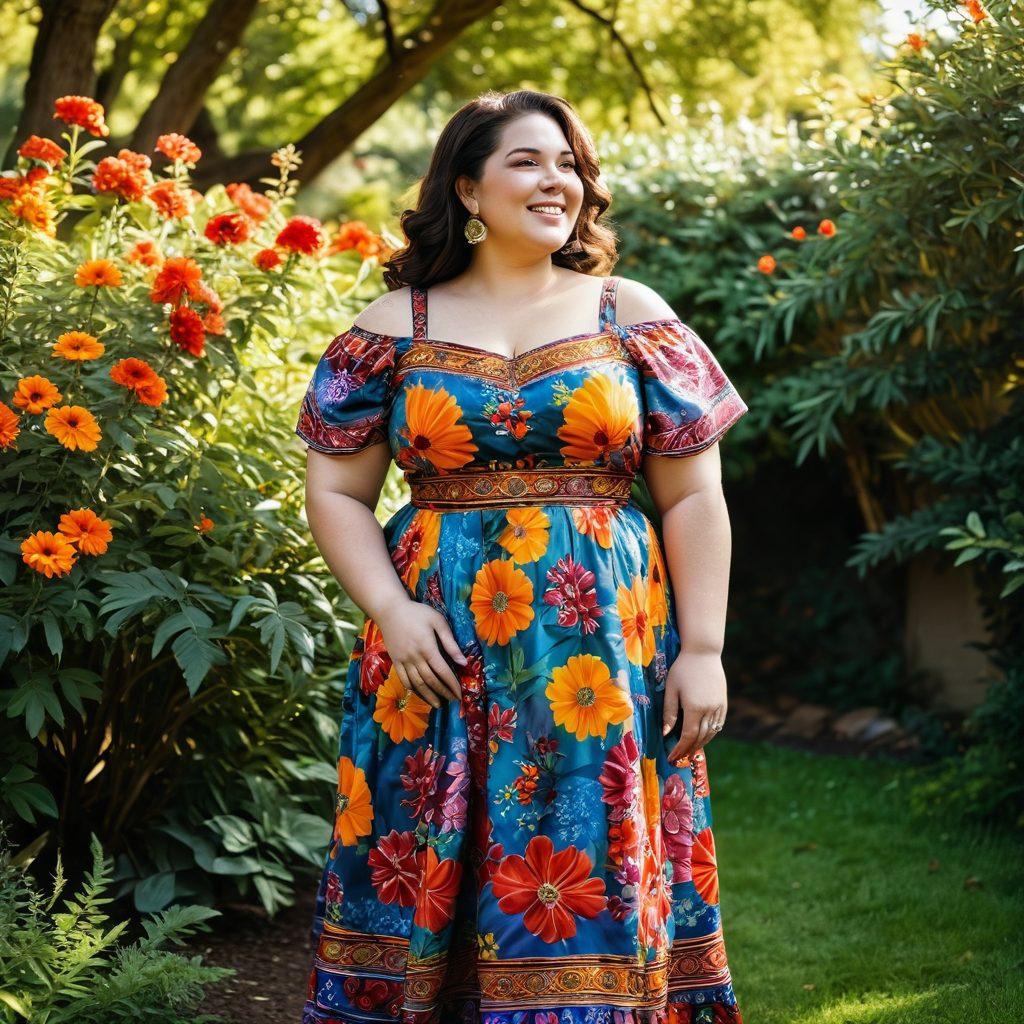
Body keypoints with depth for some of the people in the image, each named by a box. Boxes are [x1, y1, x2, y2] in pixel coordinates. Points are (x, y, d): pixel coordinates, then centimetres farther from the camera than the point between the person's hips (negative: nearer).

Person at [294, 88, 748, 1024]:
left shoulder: (630, 316, 7)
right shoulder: (397, 326, 6)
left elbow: (693, 498, 5)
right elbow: (336, 492, 6)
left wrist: (702, 649, -1)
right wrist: (391, 610, -8)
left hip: (604, 651, 0)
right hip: (440, 654, 0)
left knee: (591, 872, -1)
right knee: (422, 872, 1)